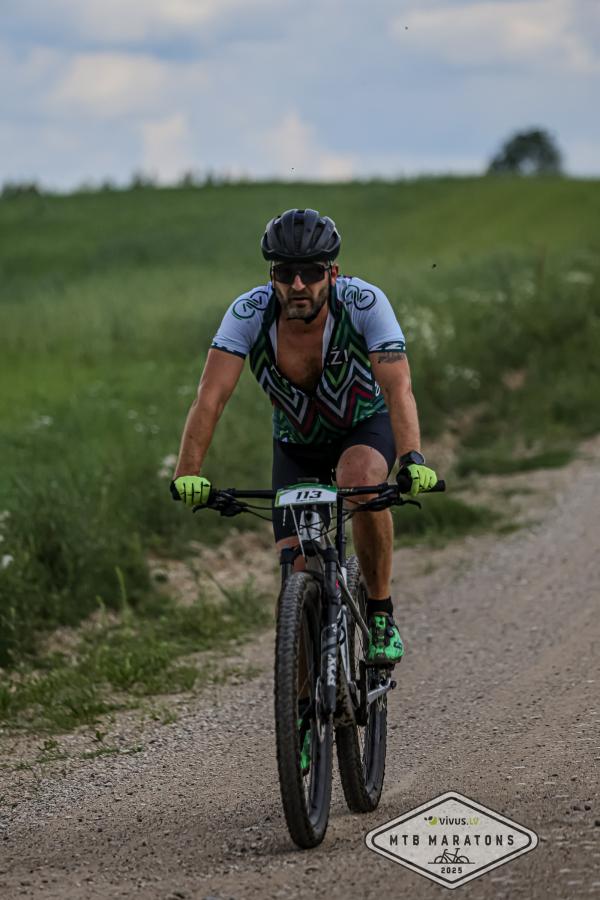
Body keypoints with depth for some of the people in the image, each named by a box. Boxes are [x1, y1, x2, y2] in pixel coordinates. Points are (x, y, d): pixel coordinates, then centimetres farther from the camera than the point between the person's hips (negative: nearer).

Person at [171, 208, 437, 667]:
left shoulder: (364, 303, -31)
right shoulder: (249, 312, -28)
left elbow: (398, 389, -40)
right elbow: (211, 396, -34)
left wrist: (413, 459, -57)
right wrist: (188, 472, -48)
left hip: (365, 425, -2)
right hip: (297, 439, 2)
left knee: (360, 481, -36)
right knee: (296, 562, -12)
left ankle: (381, 615, -17)